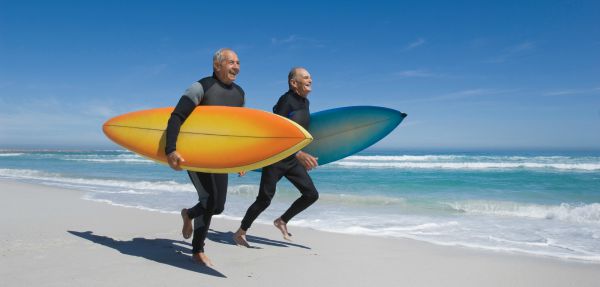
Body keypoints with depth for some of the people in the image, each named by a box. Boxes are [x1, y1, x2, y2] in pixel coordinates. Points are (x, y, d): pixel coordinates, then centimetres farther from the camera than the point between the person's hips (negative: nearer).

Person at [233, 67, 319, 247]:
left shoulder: (305, 102, 10)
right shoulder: (286, 101, -17)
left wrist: (302, 157, 23)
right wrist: (299, 154, -38)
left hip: (292, 160, 8)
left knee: (312, 194, 1)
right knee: (264, 199, -4)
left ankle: (282, 221, 19)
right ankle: (240, 233, 15)